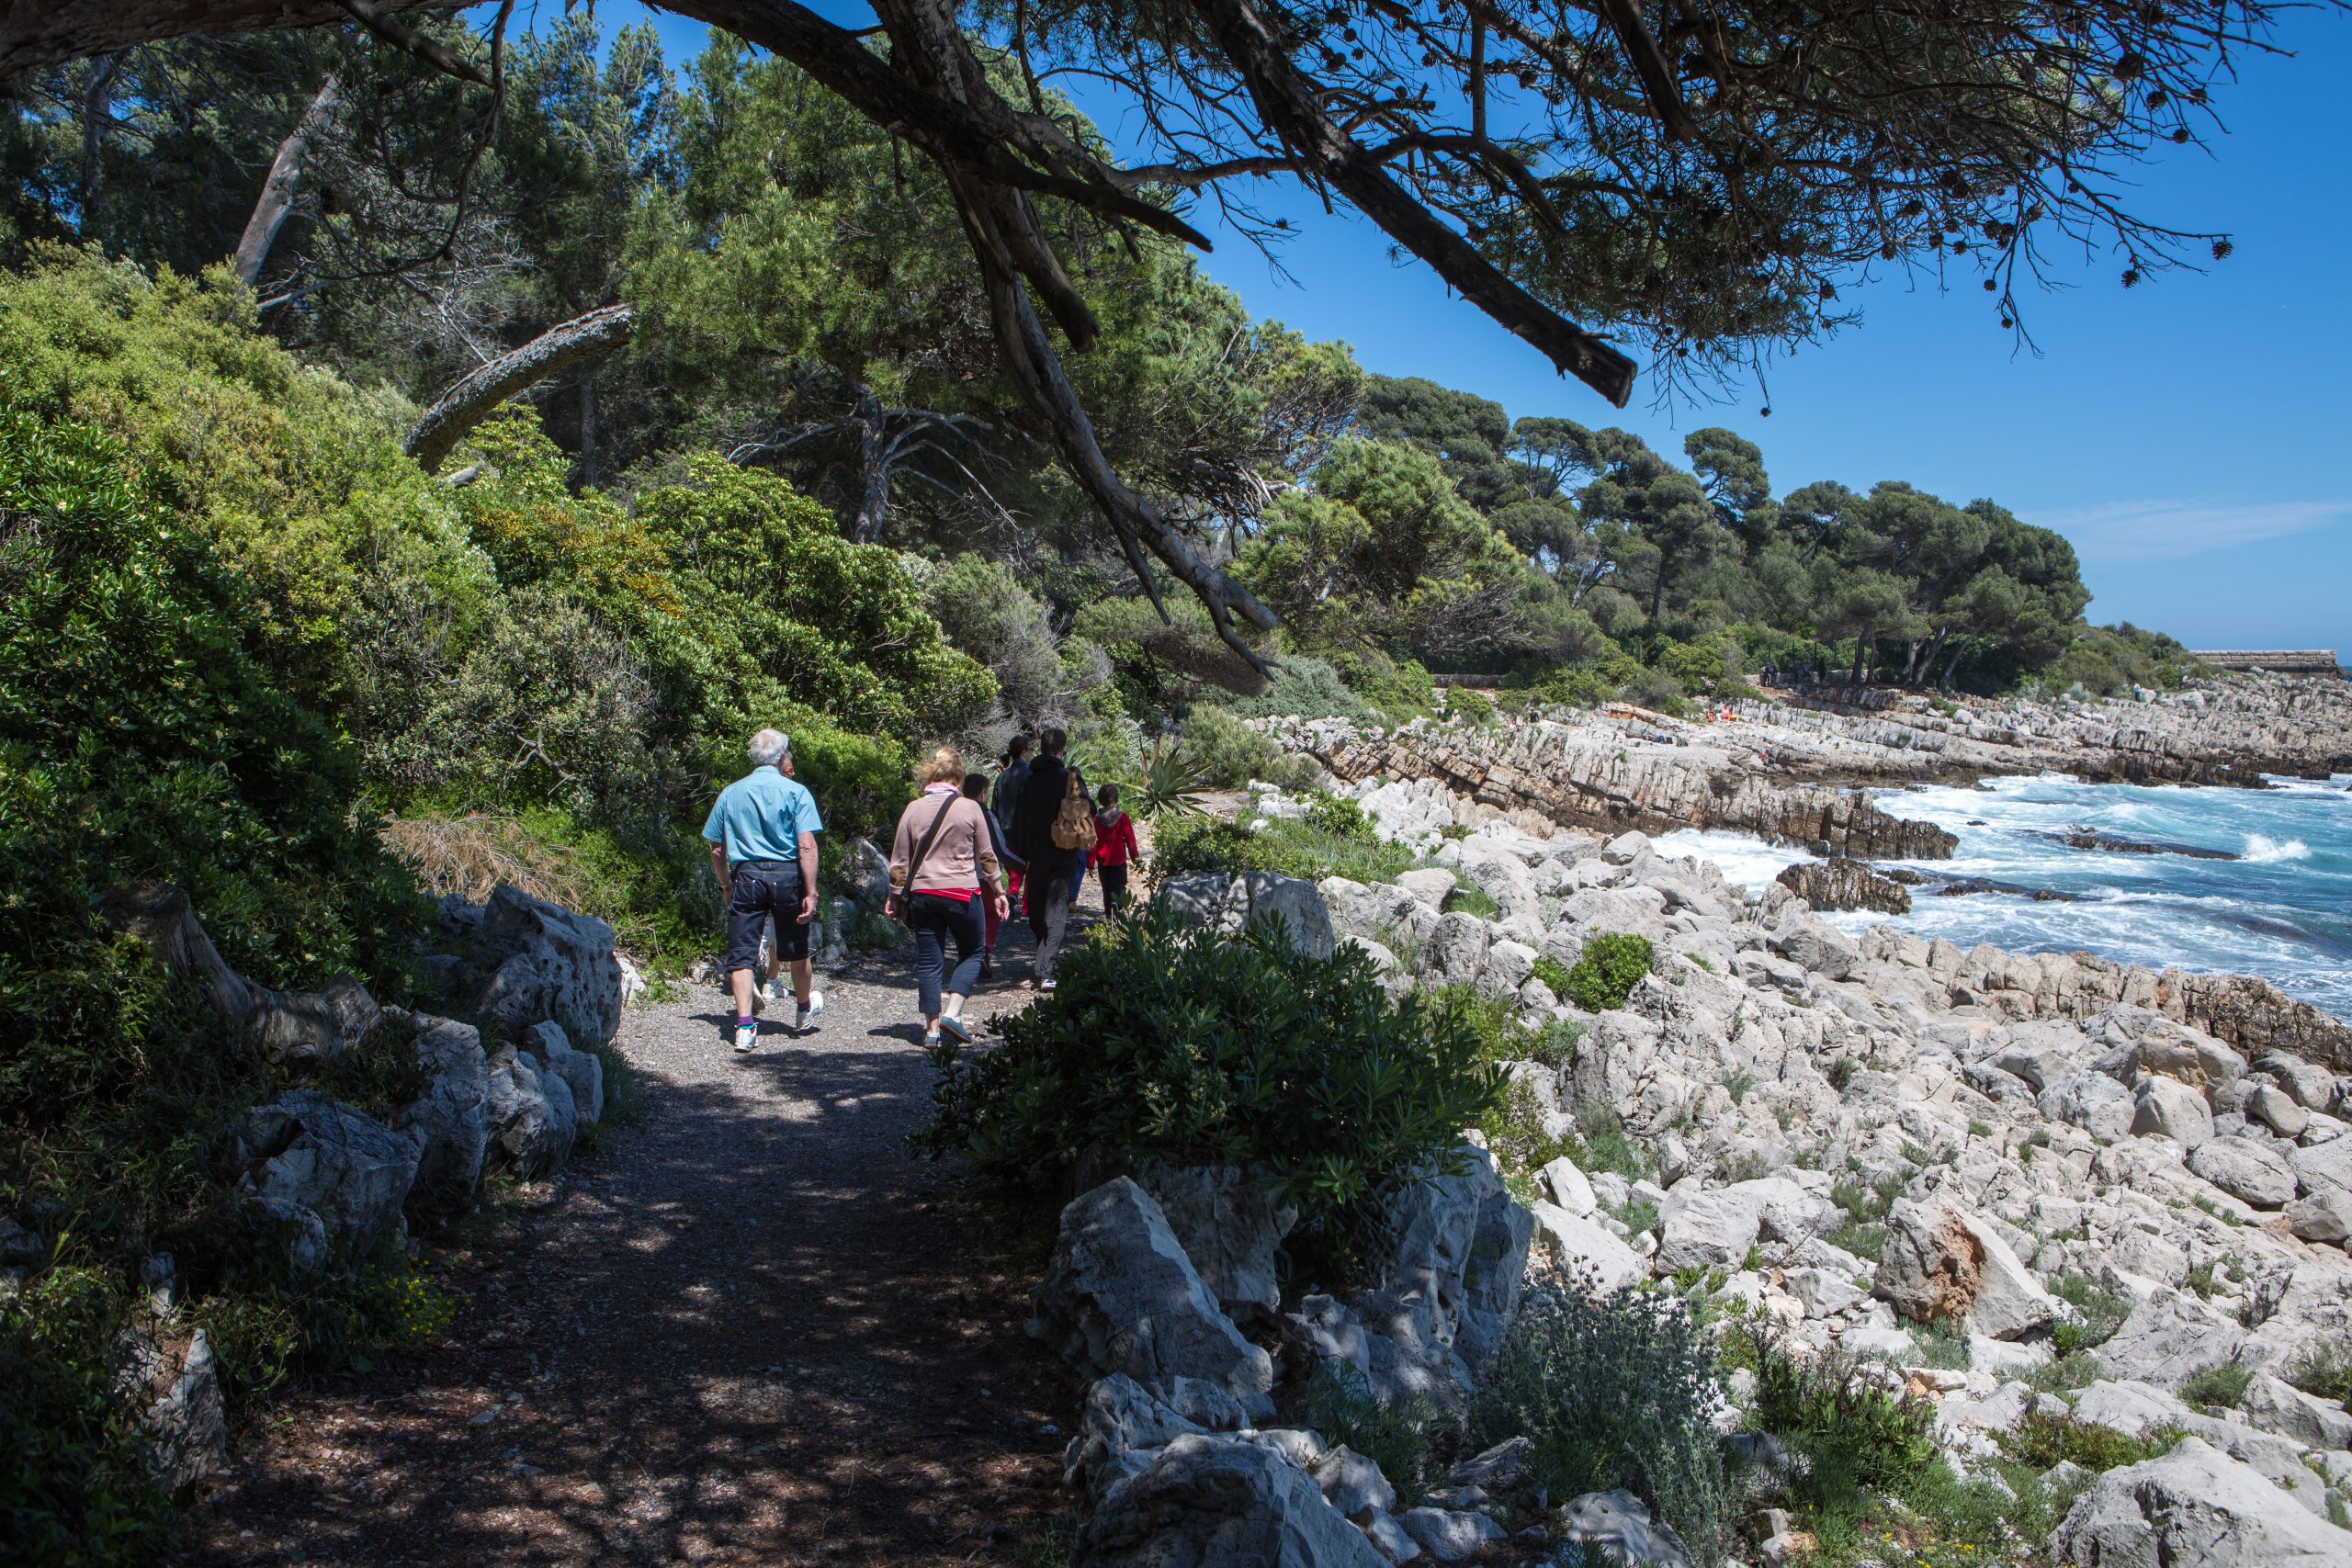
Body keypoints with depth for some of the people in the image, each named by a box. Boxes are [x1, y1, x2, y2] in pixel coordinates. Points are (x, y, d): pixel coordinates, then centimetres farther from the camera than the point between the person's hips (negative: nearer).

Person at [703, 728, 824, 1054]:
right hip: (786, 874, -1)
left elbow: (717, 849, 10)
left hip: (746, 876, 1)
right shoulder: (796, 792, -2)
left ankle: (745, 1026, -7)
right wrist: (811, 893, -10)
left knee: (742, 952, 3)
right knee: (795, 947, 16)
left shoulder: (730, 794, 9)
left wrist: (725, 886, 23)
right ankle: (806, 1008, 36)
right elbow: (807, 846, -11)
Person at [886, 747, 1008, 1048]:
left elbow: (900, 860, 4)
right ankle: (952, 1013, -2)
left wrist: (895, 897, 13)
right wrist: (999, 891, 14)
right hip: (962, 893, -2)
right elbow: (986, 856, 3)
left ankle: (932, 1028, 9)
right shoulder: (970, 809, -4)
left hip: (922, 894, 2)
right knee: (971, 954, 14)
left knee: (929, 961, 8)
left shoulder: (913, 809, 1)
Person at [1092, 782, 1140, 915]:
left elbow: (1092, 842, -3)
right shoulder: (1123, 817, -9)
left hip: (1102, 861, 2)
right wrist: (1135, 857, 8)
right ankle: (1116, 903, -23)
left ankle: (1109, 910, 16)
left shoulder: (1096, 819, -5)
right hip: (1119, 860, -2)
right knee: (1119, 886, 5)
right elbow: (1130, 839, -5)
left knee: (1107, 888, 15)